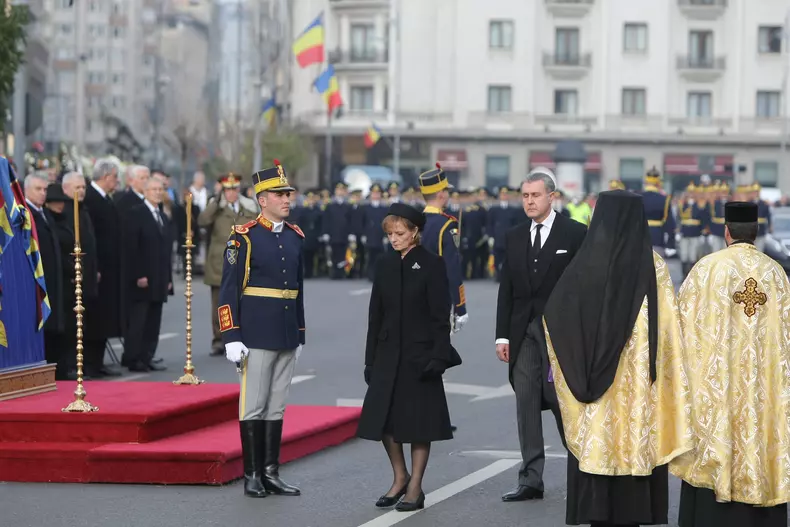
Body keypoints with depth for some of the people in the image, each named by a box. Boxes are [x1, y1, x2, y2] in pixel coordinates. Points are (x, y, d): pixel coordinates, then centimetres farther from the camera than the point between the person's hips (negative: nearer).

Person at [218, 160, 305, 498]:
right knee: (254, 405, 0)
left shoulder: (295, 237, 10)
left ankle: (271, 473, 14)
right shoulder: (244, 237, -8)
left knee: (276, 405, 9)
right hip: (256, 335, -6)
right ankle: (252, 474, 6)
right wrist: (231, 337, -14)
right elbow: (229, 290, -10)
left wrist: (300, 335, 16)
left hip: (287, 336, 6)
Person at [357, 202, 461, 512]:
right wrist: (371, 358, 7)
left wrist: (438, 356, -15)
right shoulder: (385, 265, 8)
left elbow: (440, 315, -9)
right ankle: (399, 478, 22)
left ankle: (415, 487, 9)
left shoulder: (431, 264, -6)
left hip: (420, 353, -5)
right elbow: (376, 314, 10)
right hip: (388, 353, 5)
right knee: (383, 417, 4)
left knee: (419, 420, 1)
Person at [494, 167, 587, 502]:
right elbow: (506, 289, 12)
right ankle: (531, 480, 7)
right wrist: (503, 335, 6)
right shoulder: (514, 237, 12)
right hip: (523, 333, 5)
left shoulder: (574, 234, -2)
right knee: (526, 406, 4)